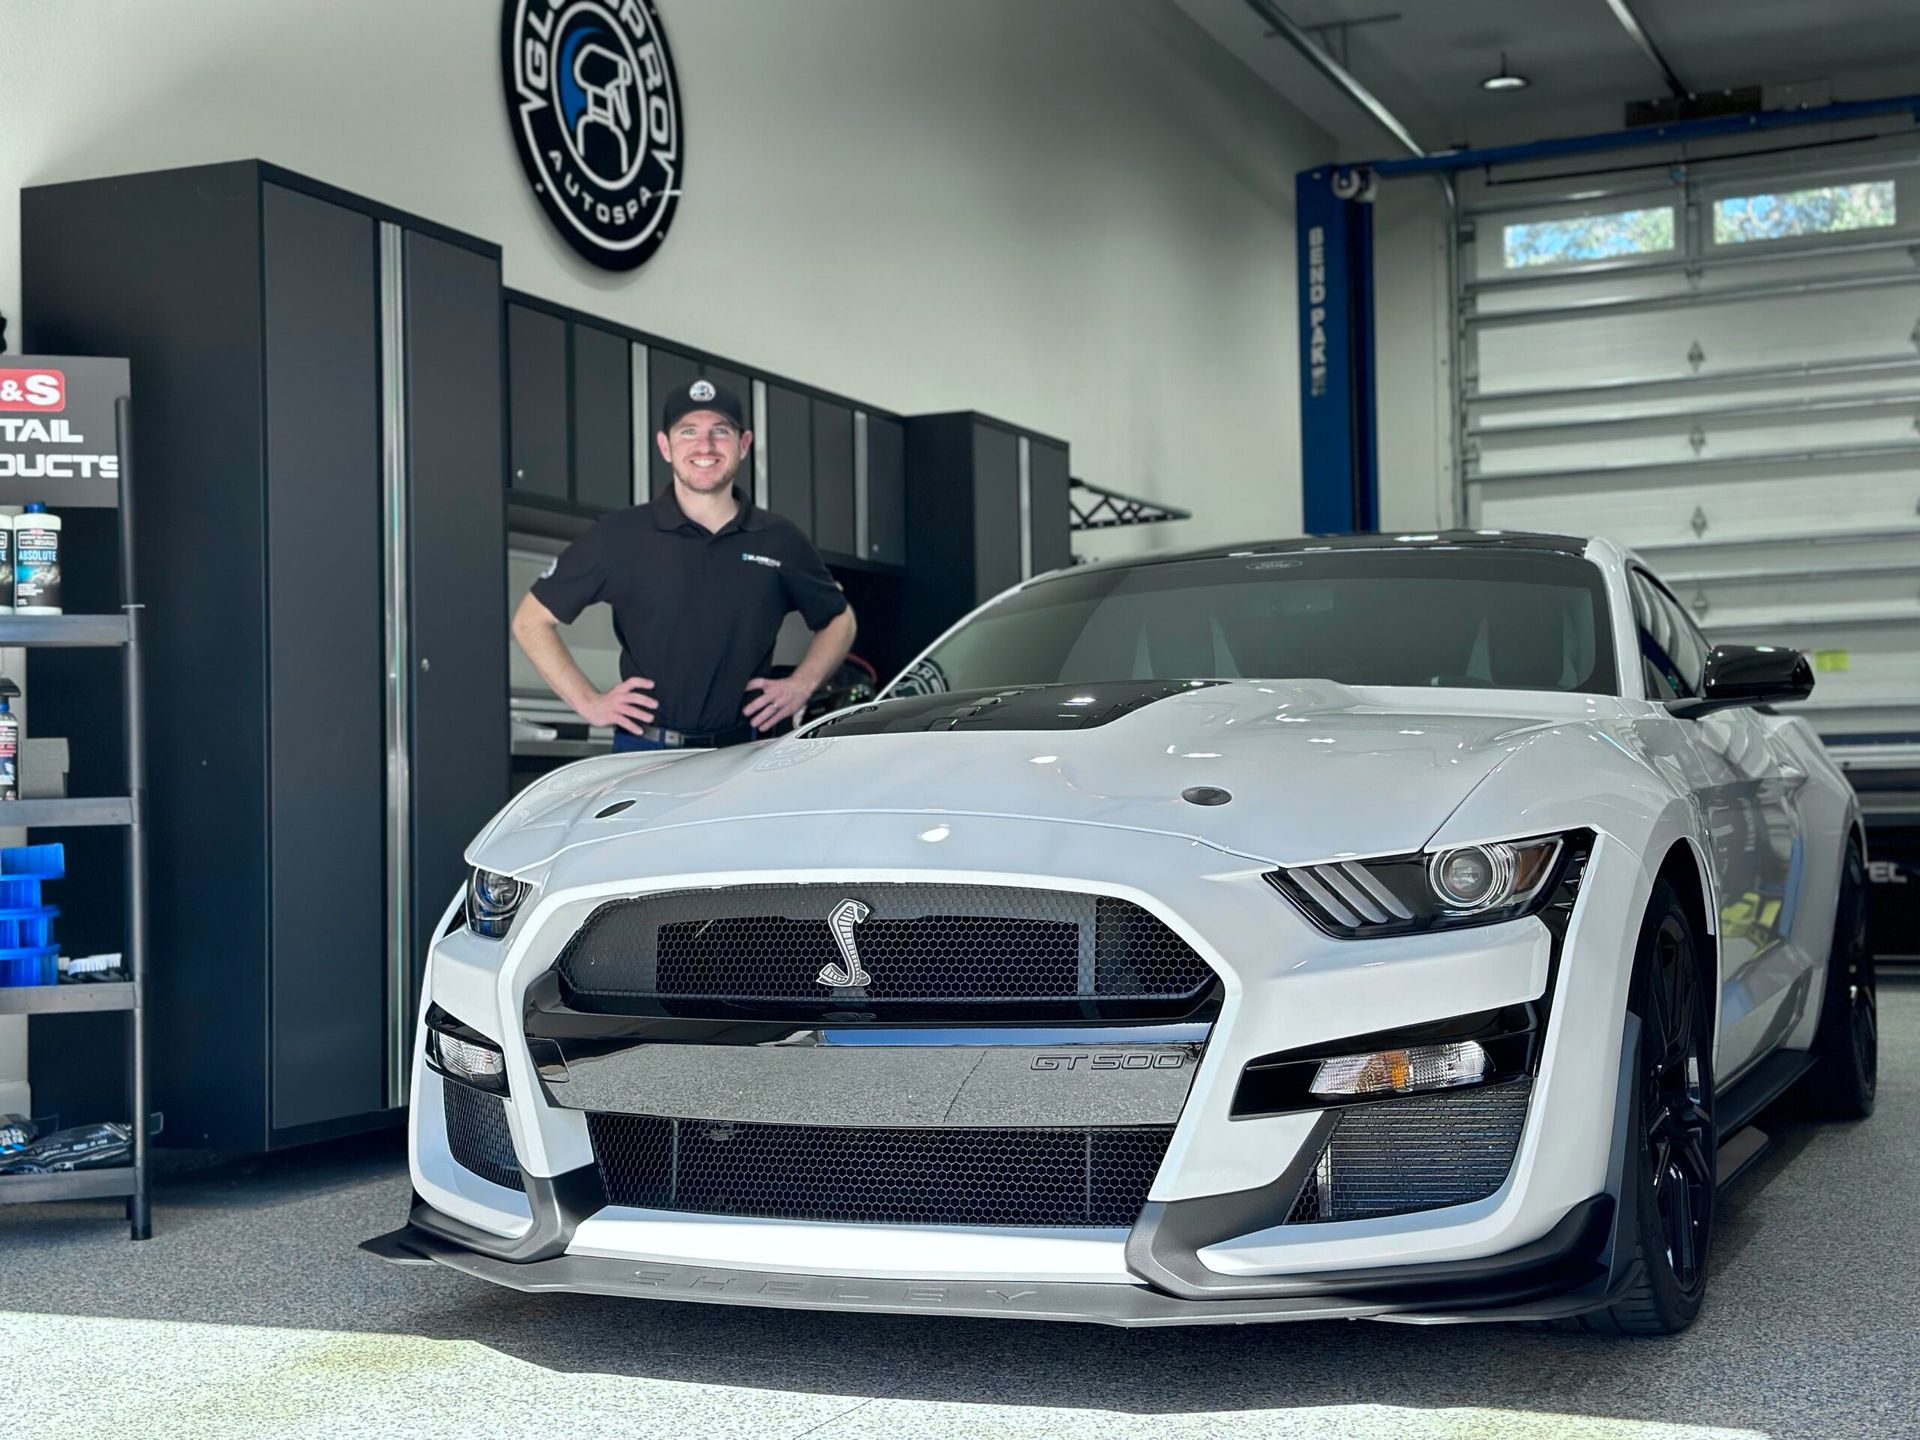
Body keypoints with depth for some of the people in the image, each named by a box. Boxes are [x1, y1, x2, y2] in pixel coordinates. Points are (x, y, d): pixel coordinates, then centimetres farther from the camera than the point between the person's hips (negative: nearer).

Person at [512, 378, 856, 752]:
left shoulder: (779, 540, 7)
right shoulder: (619, 535, 1)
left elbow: (839, 619, 21)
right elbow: (531, 621, 5)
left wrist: (801, 685, 5)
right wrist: (589, 703, -4)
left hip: (742, 754, 2)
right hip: (644, 751, -2)